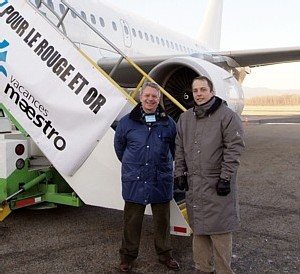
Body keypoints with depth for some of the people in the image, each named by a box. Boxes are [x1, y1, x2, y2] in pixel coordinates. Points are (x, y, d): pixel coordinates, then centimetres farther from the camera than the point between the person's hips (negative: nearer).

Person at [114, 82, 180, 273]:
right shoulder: (127, 122, -2)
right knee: (132, 221, 9)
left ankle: (165, 254, 32)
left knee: (162, 221, 14)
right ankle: (128, 256, 26)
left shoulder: (168, 123, 0)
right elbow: (119, 147, 12)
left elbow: (175, 149, 14)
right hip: (135, 182, -1)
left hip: (161, 182, 1)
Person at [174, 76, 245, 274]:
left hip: (217, 184, -6)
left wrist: (226, 177, -15)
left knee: (220, 228, -2)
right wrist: (180, 173, 11)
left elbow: (235, 147, -11)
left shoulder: (227, 116, -6)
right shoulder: (185, 118, 12)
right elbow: (180, 148, 16)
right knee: (198, 228, 14)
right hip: (194, 183, 6)